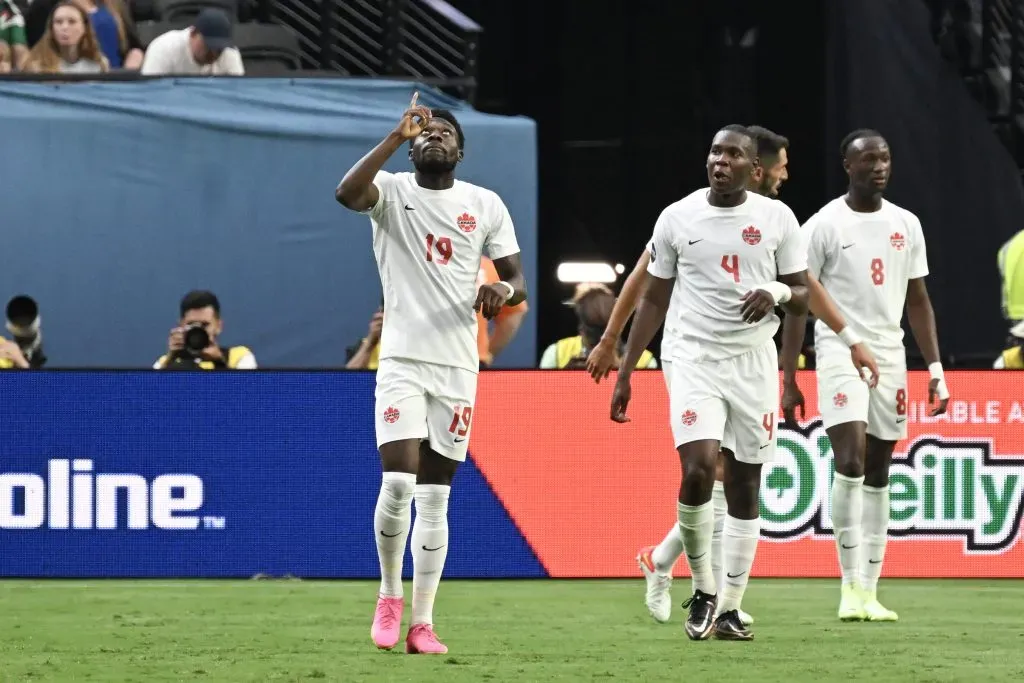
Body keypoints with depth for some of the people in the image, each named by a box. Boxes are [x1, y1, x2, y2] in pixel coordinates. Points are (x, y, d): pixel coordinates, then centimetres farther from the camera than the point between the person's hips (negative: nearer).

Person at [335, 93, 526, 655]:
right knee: (398, 483, -16)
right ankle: (389, 596, 6)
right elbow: (346, 193, -24)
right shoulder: (392, 192, -1)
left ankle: (421, 623, 7)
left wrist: (503, 291, -14)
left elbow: (518, 280, 9)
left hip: (458, 365, 3)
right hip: (403, 360, -2)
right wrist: (398, 136, -26)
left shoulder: (486, 205, 7)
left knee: (435, 500, 4)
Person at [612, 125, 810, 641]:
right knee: (698, 470, -20)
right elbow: (653, 300, 8)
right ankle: (703, 588, 0)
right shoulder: (677, 218, 2)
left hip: (754, 362, 2)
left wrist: (778, 292, -17)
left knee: (745, 484, 4)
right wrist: (624, 373, 5)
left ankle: (729, 607, 11)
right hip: (694, 360, -2)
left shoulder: (777, 218, 2)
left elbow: (803, 296, 7)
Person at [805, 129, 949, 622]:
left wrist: (935, 368, 9)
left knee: (878, 475, 5)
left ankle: (869, 590, 8)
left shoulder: (906, 225, 10)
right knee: (851, 461, -18)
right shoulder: (824, 225, -4)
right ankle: (850, 582, -12)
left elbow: (918, 301, 15)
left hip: (890, 354, 5)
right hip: (840, 353, -5)